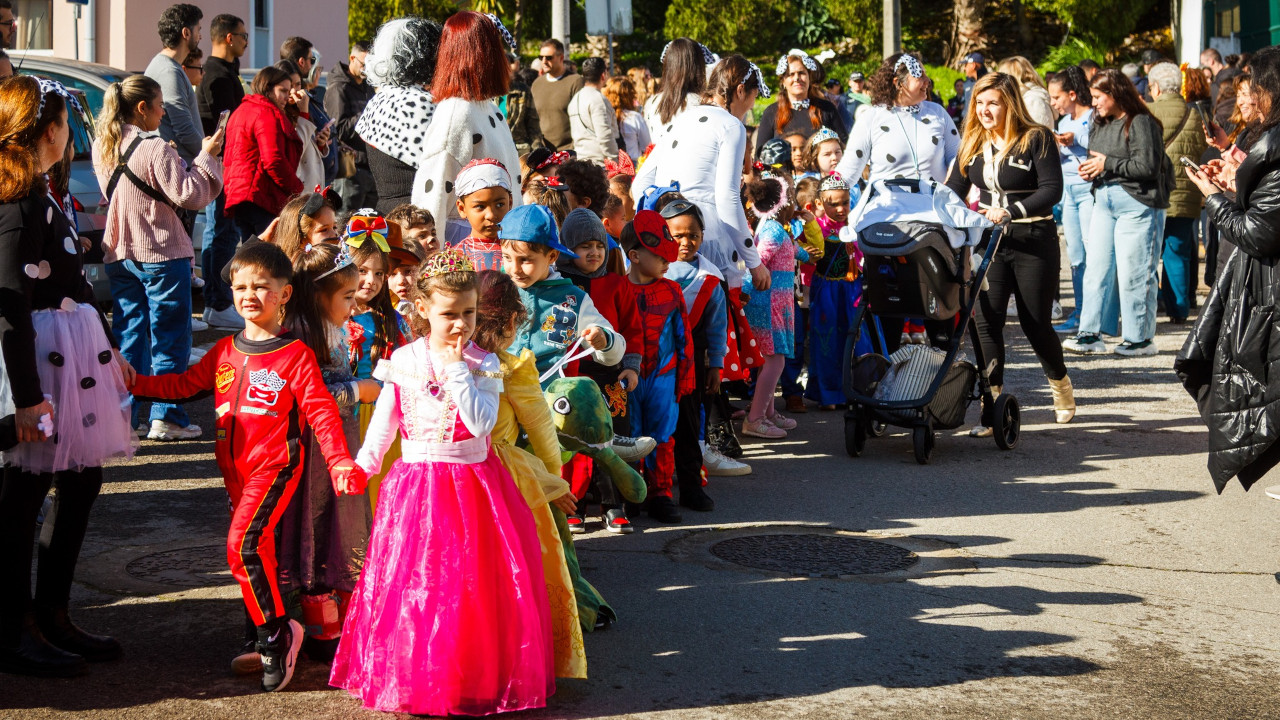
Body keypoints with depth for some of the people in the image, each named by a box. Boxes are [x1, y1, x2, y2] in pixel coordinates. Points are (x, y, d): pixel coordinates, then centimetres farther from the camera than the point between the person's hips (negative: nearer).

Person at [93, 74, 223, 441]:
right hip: (162, 254, -7)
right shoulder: (156, 150, -17)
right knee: (169, 338, 2)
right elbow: (190, 195, -17)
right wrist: (206, 156, -9)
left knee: (127, 334, 11)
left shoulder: (102, 148, 6)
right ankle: (166, 417, 1)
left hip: (119, 255, 7)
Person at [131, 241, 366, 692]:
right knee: (258, 550, 14)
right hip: (234, 465, 7)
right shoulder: (225, 351, 11)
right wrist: (133, 382, 9)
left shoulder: (295, 355, -7)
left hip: (275, 465, -6)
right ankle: (266, 638, 25)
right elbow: (184, 385, 18)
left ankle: (276, 631, -9)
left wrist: (339, 461, -19)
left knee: (243, 544, -20)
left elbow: (320, 411, -10)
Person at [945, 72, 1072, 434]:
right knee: (987, 320, -7)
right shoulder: (973, 143, 9)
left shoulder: (1037, 139, -8)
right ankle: (992, 407, -3)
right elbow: (953, 190, 9)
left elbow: (1052, 189, -16)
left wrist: (1010, 211, -27)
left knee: (1035, 321, 5)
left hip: (1033, 240, -4)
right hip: (988, 241, 4)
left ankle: (1060, 384, 33)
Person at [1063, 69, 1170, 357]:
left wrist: (1107, 164, -14)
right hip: (1104, 201, 8)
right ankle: (1090, 335, 6)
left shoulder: (1140, 123, -11)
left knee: (1133, 274, -3)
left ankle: (1140, 339, 7)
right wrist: (1090, 171, 3)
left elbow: (1148, 166, -19)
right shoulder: (1100, 125, 14)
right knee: (1096, 269, 4)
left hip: (1137, 203, -8)